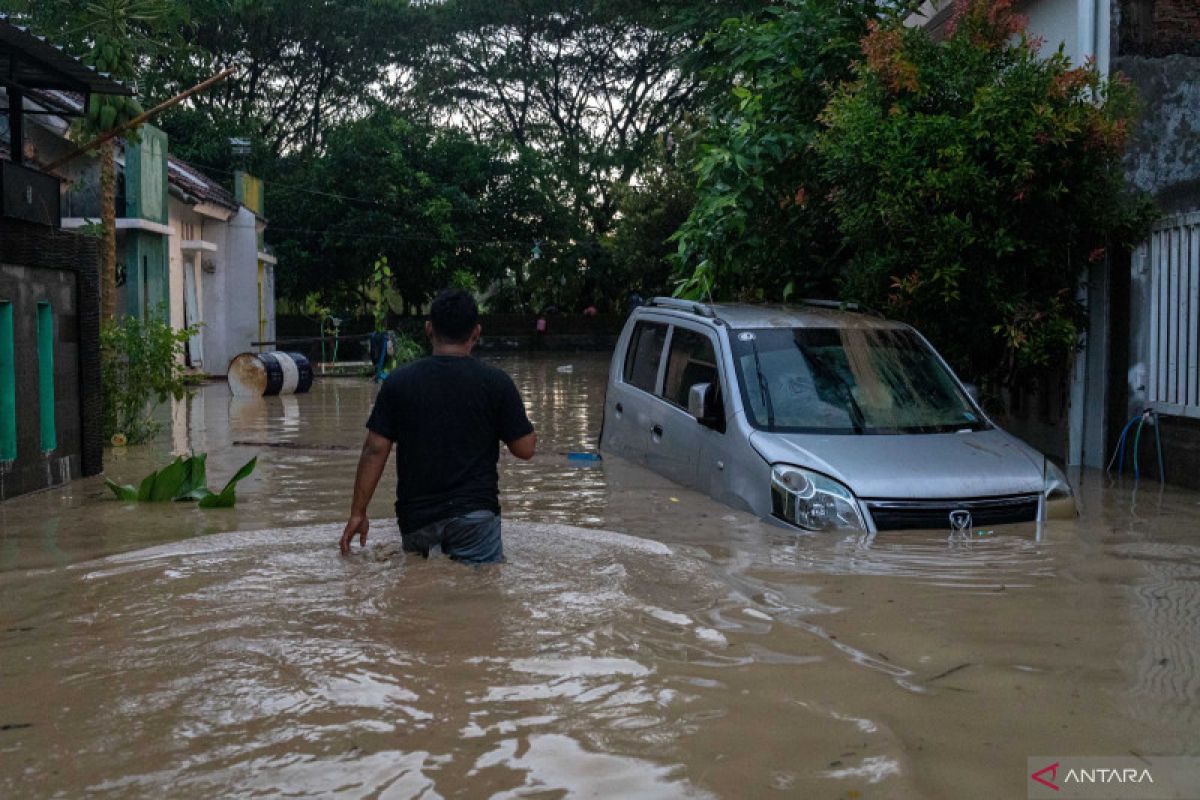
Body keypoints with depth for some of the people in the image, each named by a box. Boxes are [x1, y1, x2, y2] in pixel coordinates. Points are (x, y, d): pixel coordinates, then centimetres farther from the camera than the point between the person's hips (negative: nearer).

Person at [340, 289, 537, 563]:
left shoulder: (399, 382, 0)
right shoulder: (495, 382, -4)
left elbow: (375, 451, -1)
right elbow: (525, 449, -1)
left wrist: (358, 513, 6)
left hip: (416, 518, 3)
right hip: (474, 512, -2)